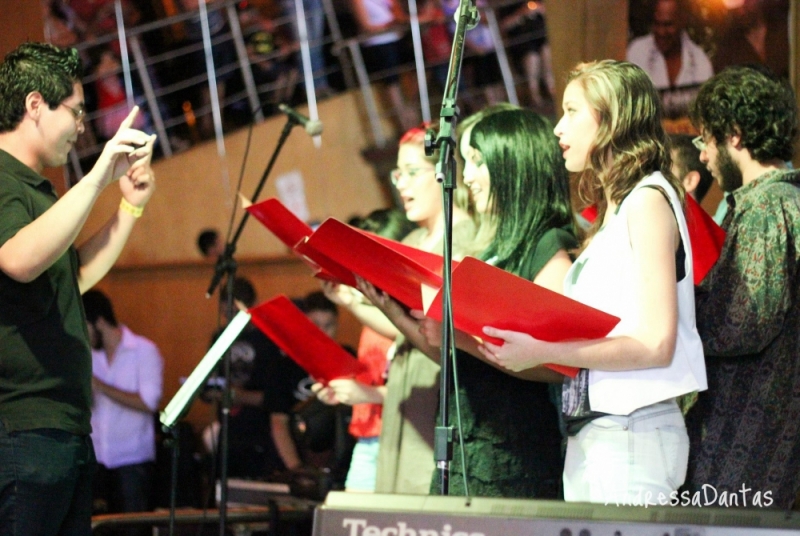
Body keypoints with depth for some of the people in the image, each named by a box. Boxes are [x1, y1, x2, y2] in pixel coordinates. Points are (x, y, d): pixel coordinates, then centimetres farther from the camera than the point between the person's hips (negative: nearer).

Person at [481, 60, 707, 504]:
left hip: (630, 434, -8)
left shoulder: (647, 200, -7)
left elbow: (656, 344, -16)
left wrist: (542, 352, -18)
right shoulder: (615, 209, 19)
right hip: (589, 432, 8)